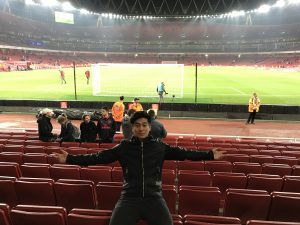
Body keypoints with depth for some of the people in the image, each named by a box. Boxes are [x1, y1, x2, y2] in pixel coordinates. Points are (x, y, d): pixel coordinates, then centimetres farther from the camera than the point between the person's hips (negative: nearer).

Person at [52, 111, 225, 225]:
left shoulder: (159, 146, 5)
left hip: (153, 198, 0)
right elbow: (98, 157, 3)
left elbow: (183, 153, 4)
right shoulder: (124, 147, 5)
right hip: (129, 198, 0)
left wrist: (209, 155, -2)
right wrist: (70, 159, -3)